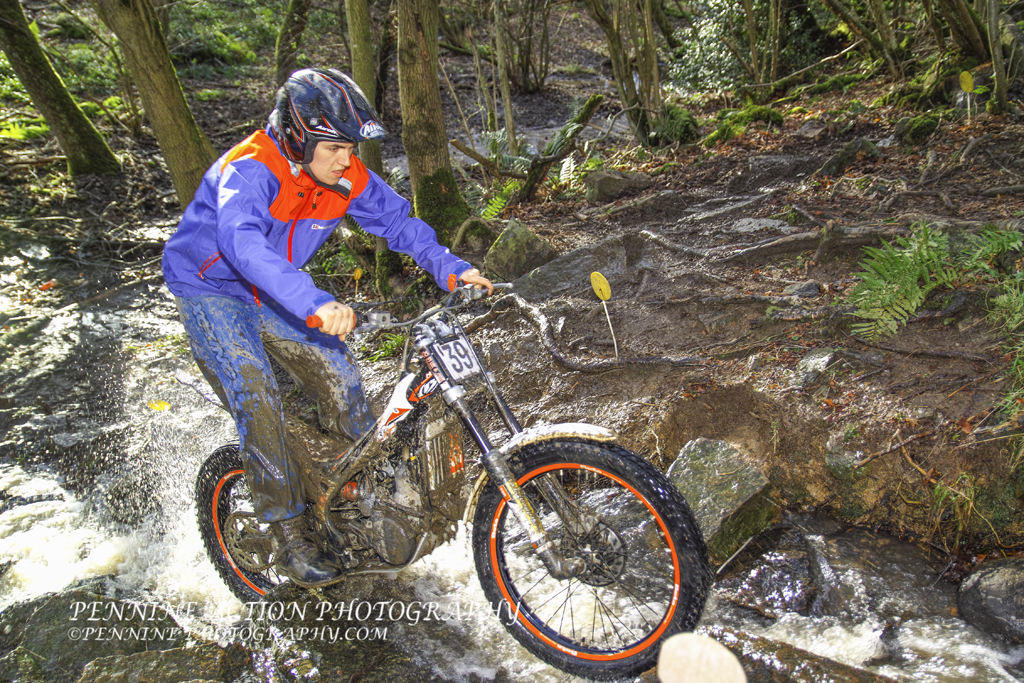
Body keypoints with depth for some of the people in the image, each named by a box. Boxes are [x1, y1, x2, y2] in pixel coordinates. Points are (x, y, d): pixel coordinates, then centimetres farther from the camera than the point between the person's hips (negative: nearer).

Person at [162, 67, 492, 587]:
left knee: (338, 375, -5)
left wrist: (451, 270, -22)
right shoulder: (249, 171, -32)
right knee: (259, 405, -18)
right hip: (211, 291, -5)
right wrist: (315, 304, -65)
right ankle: (292, 541, -6)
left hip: (273, 293, 6)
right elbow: (244, 244, -50)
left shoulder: (347, 178, -12)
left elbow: (397, 221, -6)